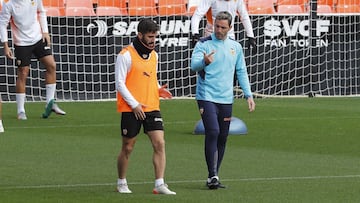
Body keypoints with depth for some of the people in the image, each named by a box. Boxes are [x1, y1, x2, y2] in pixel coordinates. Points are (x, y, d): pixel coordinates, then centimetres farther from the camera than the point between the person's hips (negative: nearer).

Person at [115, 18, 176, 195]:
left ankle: (159, 185, -8)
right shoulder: (126, 55, -9)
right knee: (128, 147, 5)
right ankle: (121, 183, 23)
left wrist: (159, 89, 2)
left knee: (159, 144, -8)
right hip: (131, 109, -5)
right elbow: (120, 83, -11)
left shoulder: (154, 55, 12)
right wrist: (134, 104, -16)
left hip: (152, 107, 5)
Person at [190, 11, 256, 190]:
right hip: (207, 97, -5)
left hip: (226, 99, 5)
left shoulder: (235, 47, 11)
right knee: (213, 132, -18)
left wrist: (249, 95, 11)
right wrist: (204, 61, -40)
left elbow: (241, 72, 18)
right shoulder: (204, 44, -4)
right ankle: (212, 176, -18)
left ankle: (214, 177, 15)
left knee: (222, 138, 6)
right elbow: (194, 65, -18)